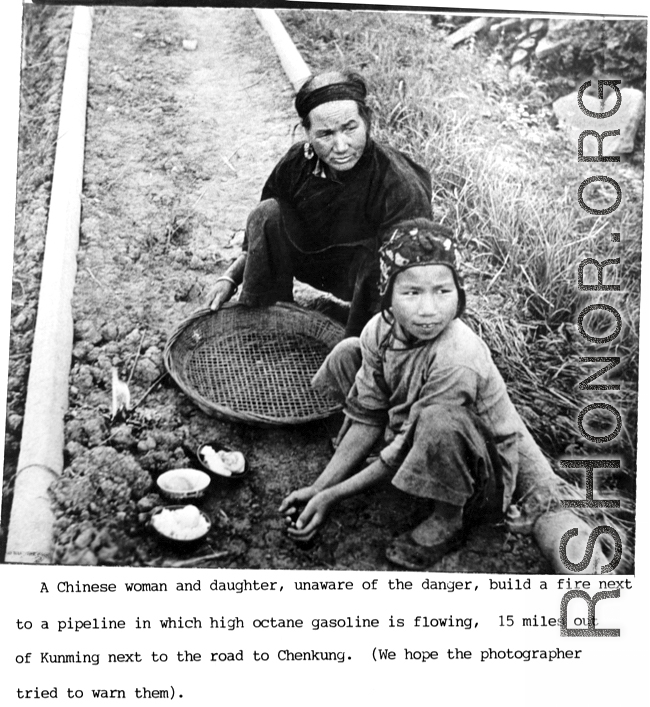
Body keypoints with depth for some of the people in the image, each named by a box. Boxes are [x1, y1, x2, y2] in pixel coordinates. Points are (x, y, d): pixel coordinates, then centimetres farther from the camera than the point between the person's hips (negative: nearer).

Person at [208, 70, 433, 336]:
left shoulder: (404, 192, -32)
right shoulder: (298, 162, -16)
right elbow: (262, 235, 0)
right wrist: (231, 277, -9)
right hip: (315, 259, 4)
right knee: (268, 214, -19)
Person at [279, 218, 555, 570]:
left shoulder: (457, 359, -35)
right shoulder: (379, 330, -15)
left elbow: (407, 448, -26)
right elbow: (367, 418, -6)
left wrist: (333, 495, -19)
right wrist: (319, 486, -11)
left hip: (487, 473, -6)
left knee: (440, 421, -42)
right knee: (347, 353, -4)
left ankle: (448, 521, -12)